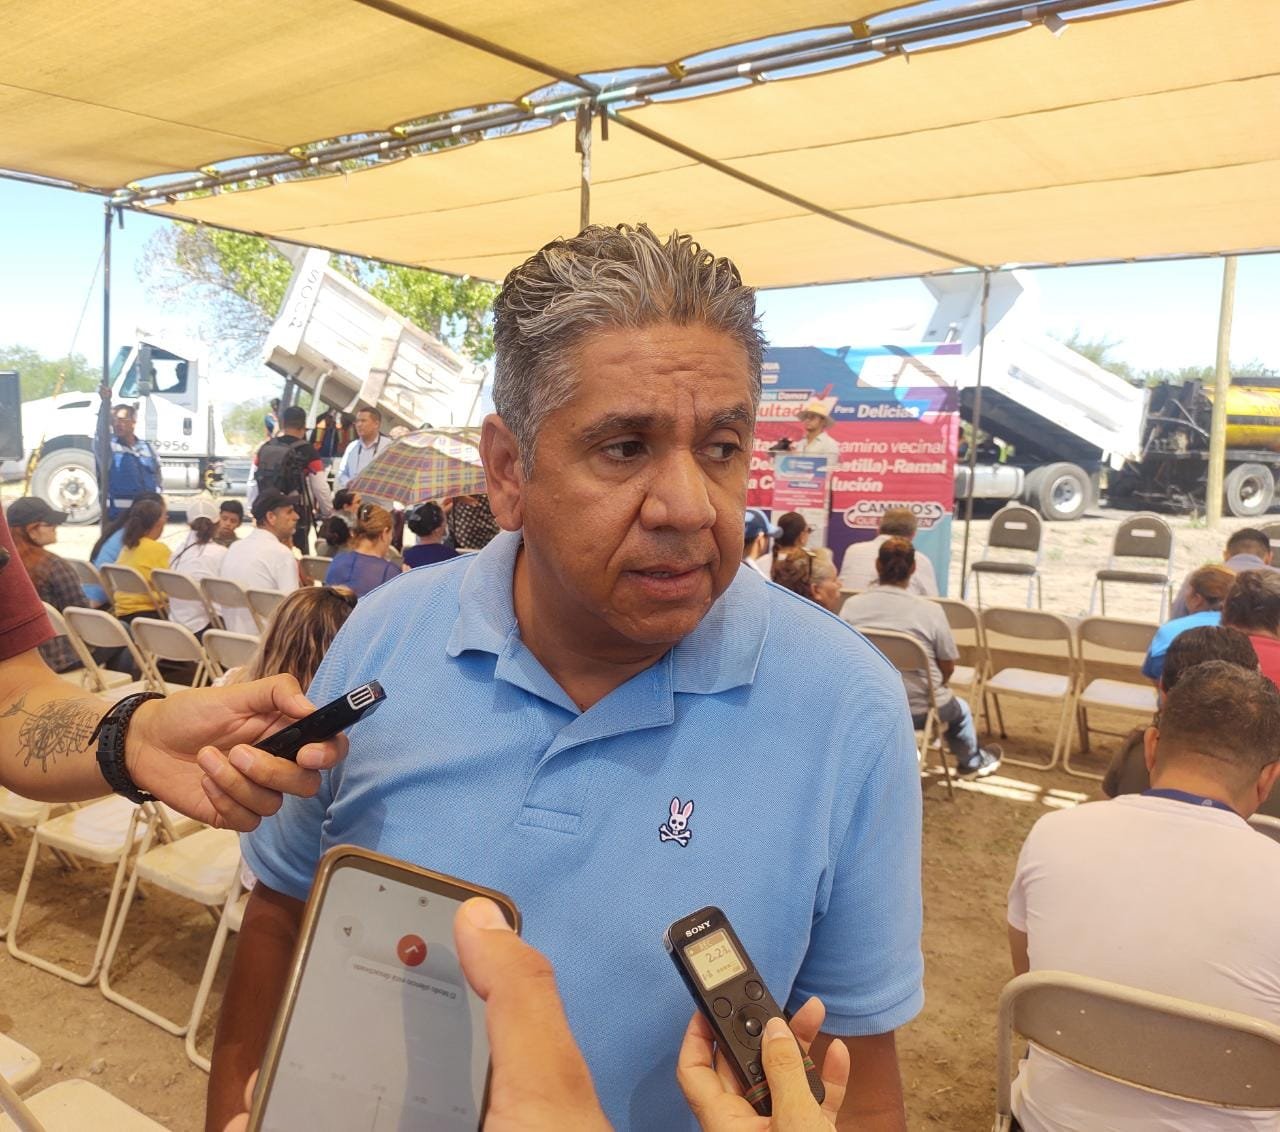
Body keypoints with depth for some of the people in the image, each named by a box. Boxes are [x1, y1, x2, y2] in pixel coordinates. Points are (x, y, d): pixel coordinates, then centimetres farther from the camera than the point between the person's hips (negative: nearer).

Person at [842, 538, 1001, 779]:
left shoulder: (852, 605, -13)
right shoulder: (930, 610, -18)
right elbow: (948, 667, -8)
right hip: (918, 710, -2)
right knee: (960, 709, 33)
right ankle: (972, 761, 59)